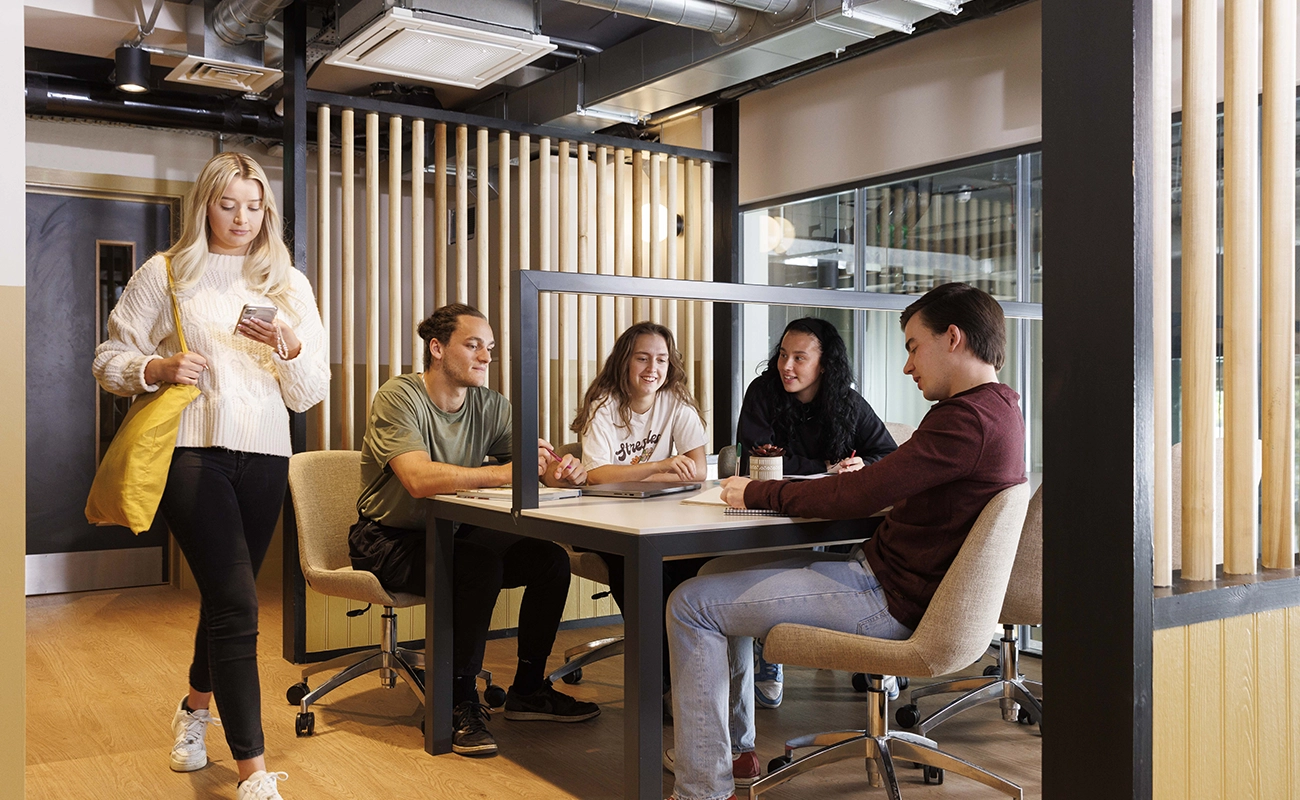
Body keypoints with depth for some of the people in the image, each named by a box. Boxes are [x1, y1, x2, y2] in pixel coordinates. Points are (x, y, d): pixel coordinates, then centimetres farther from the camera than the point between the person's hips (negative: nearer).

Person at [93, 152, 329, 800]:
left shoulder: (289, 285, 11)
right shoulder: (165, 274, 5)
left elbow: (309, 395, 7)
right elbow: (109, 360, 5)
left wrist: (291, 349, -13)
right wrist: (156, 368, -15)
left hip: (264, 456, 4)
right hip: (192, 451, -3)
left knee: (226, 596, 17)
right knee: (237, 604, -13)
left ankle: (196, 706, 45)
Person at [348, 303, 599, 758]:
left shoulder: (489, 406, 1)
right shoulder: (399, 397, -18)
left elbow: (533, 464, -6)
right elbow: (420, 479, -34)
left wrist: (557, 471, -31)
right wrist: (506, 472, -39)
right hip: (389, 541, -6)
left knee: (551, 559, -11)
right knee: (480, 563, -33)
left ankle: (527, 690, 8)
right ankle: (459, 703, -17)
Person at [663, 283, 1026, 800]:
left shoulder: (971, 418, -22)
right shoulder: (997, 407, 11)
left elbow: (859, 496, -24)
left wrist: (757, 493, -12)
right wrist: (861, 479, 2)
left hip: (888, 600, -11)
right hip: (878, 573, 11)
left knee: (692, 604, -11)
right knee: (718, 574, 19)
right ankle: (736, 751, 26)